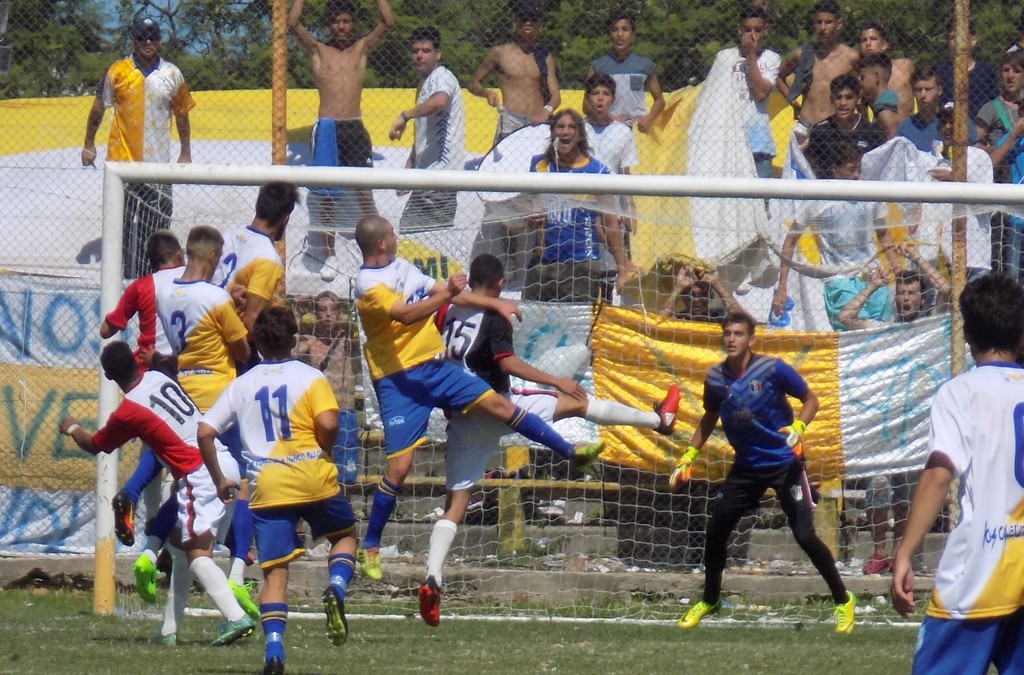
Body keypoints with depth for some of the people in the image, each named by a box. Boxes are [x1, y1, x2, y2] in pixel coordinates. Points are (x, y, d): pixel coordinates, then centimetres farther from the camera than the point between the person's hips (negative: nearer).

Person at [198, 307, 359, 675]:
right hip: (314, 478, -1)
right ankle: (336, 587, -7)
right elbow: (327, 424, -14)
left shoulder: (241, 385, 12)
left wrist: (218, 479, 19)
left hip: (267, 486, 1)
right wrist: (323, 452, 7)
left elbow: (204, 432, 9)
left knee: (274, 571, 2)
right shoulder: (311, 378, 2)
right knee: (345, 535, 23)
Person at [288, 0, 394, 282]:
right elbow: (293, 23, -1)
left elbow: (388, 23, 3)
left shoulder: (362, 49, 13)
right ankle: (330, 255, 9)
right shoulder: (318, 50, 11)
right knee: (326, 194, 1)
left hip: (355, 129, 0)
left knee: (365, 192, -6)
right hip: (327, 129, 0)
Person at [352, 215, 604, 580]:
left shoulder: (401, 267, 12)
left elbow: (444, 291, 21)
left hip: (434, 367, 7)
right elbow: (405, 315, -32)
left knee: (497, 404, 0)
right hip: (399, 381, -7)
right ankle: (369, 546, 3)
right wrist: (446, 295, -41)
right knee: (399, 465, -10)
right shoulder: (368, 284, -16)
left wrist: (496, 304, 20)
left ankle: (570, 452, 11)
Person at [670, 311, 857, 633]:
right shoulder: (715, 379, -4)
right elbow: (708, 421, 14)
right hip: (746, 467, 5)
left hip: (785, 462, -5)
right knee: (715, 529, 2)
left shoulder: (773, 370, -17)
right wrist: (686, 459, 10)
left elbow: (810, 399, -6)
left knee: (804, 535, -11)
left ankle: (843, 601, 6)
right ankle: (709, 600, 25)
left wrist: (797, 428, -25)